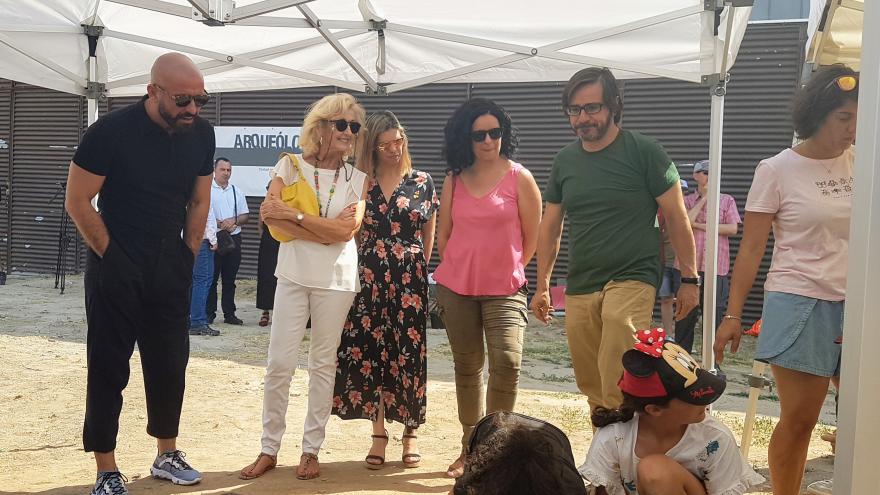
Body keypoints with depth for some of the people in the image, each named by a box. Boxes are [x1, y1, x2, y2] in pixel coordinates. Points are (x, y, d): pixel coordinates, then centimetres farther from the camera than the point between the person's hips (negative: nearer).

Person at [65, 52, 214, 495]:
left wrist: (187, 255, 7)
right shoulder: (111, 131, -15)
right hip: (116, 270, -4)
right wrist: (112, 257, -8)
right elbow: (78, 202, -9)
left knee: (170, 363, 11)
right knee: (108, 367, 2)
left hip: (171, 271, 5)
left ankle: (167, 456, 27)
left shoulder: (201, 133, -1)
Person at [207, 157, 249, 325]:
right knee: (211, 277, -2)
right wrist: (219, 224, -17)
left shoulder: (237, 192, 13)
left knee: (230, 279, 8)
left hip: (234, 238, 4)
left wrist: (233, 220, -9)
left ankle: (229, 313, 13)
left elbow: (244, 216, 11)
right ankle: (209, 313, 5)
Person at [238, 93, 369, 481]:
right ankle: (269, 449, 12)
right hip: (293, 274, 0)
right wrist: (327, 230, -15)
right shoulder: (291, 165, 2)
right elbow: (270, 216, -12)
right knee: (279, 364, 0)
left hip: (335, 280, 1)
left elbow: (348, 229, -10)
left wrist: (293, 215, -15)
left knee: (324, 365, 7)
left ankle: (311, 450, 17)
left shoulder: (358, 178, 4)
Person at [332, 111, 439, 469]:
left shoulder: (422, 182, 4)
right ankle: (379, 433, 14)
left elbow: (428, 236, 9)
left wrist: (417, 269, 7)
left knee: (408, 353, 1)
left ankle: (410, 433, 16)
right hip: (369, 277, 1)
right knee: (369, 351, 2)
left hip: (409, 278, -1)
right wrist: (358, 267, 5)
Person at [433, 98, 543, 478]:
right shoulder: (454, 180, 5)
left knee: (506, 362, -18)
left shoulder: (519, 177, -4)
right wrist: (458, 271, 14)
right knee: (466, 367, 11)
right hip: (456, 289, 3)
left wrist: (506, 271, 8)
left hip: (504, 290, -3)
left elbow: (531, 237, 1)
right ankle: (470, 447, 24)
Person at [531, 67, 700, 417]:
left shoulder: (643, 152, -4)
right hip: (578, 289, 6)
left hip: (632, 280, -5)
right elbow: (550, 227, 18)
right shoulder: (565, 160, 11)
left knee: (618, 392, -19)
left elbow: (676, 217, 0)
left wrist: (689, 279, -2)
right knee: (591, 389, 10)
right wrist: (542, 286, 16)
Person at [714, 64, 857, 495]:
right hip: (800, 303, -4)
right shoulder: (776, 171, -4)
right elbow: (751, 249, -5)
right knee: (799, 418, 0)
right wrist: (732, 315, -8)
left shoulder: (859, 164, 7)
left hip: (857, 304, 4)